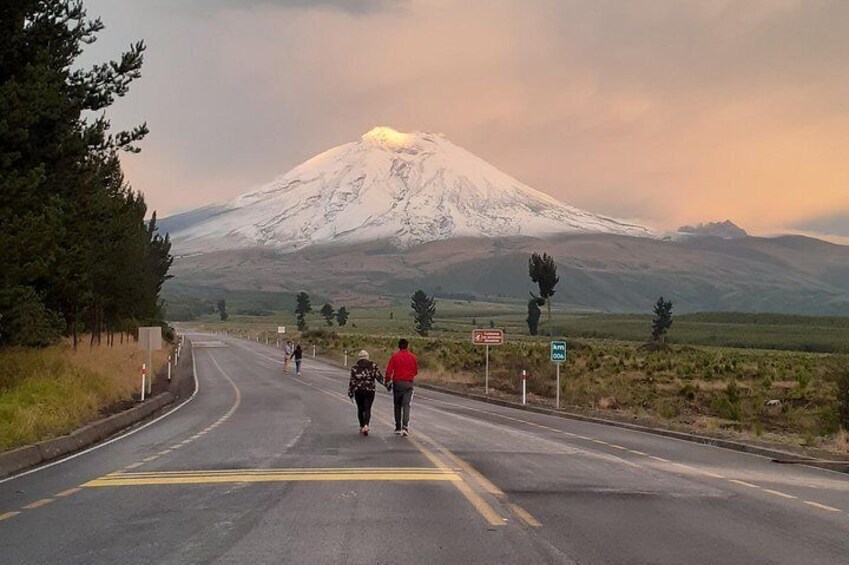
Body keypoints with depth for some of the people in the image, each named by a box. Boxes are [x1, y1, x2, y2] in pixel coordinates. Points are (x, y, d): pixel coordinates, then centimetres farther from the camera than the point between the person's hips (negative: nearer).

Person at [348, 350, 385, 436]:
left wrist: (350, 393, 6)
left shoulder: (355, 367, 0)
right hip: (370, 390, 0)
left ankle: (362, 427, 21)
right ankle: (366, 425, -21)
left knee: (360, 409, 16)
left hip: (358, 391, 0)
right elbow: (379, 376, -6)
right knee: (367, 409, 0)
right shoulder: (373, 365, 1)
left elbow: (352, 381, -1)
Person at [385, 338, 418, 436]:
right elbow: (416, 371, 7)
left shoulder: (395, 356, -4)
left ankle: (398, 428, 17)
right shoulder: (412, 357, 0)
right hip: (408, 384, 0)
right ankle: (405, 426, -19)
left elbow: (389, 370, -6)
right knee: (406, 406, -3)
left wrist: (388, 382, 4)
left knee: (397, 406, 12)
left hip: (397, 383, 0)